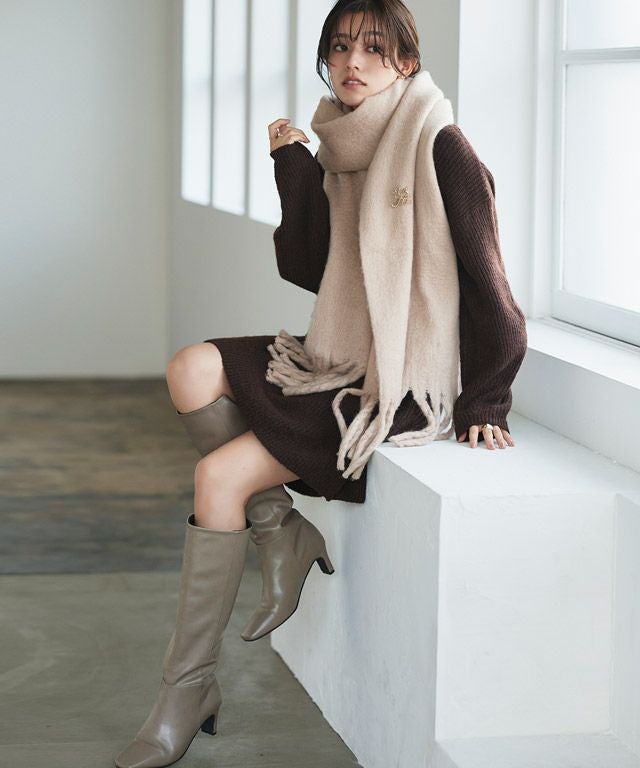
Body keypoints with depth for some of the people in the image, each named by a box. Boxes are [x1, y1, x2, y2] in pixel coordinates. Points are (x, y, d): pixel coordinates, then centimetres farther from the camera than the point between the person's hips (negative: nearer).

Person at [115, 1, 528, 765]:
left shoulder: (440, 149, -13)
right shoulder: (342, 150, 10)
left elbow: (485, 279, -12)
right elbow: (311, 271, 8)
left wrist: (485, 403, -10)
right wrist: (292, 170, -2)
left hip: (408, 380, -8)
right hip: (343, 355, 8)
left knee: (222, 473, -18)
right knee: (192, 371, -13)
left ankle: (189, 689, -8)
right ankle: (287, 541, 1)